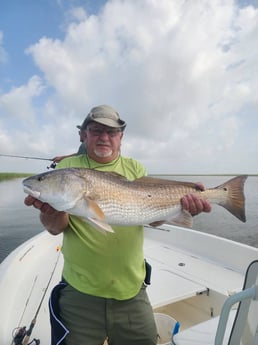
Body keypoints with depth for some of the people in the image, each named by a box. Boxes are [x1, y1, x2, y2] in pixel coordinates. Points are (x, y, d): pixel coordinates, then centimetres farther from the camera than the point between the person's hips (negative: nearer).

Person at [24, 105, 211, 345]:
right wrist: (52, 210, -30)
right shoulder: (68, 168, -2)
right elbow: (55, 227, -8)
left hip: (132, 290, 3)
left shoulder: (135, 168, 4)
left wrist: (179, 204, -24)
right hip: (79, 291, -2)